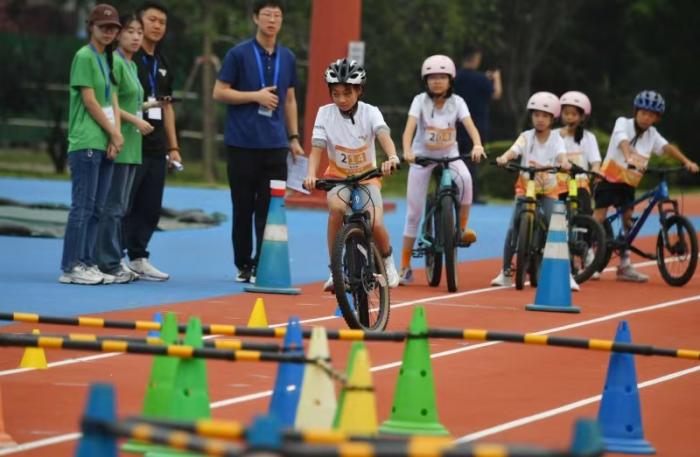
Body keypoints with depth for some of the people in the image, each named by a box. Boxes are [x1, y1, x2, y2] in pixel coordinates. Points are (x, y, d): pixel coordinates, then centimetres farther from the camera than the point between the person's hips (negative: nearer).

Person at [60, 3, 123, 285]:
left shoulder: (109, 58, 17)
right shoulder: (84, 57, -7)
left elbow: (112, 100, 14)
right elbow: (90, 101, -11)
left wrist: (116, 135, -1)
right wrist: (113, 133, -6)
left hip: (106, 144, 8)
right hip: (86, 143, -8)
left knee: (97, 208, 8)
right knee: (82, 206, -9)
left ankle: (87, 263, 11)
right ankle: (70, 268, -8)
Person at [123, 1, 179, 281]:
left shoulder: (162, 64, 18)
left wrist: (173, 147, 18)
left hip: (157, 147, 7)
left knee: (151, 207, 7)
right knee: (123, 204, -6)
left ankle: (139, 258, 14)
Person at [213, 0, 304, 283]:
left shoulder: (287, 58, 11)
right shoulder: (239, 54, -2)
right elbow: (219, 92, -3)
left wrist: (294, 137, 13)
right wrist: (256, 96, -12)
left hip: (275, 145, 3)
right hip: (242, 143, -3)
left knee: (269, 209, -2)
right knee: (243, 208, 2)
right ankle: (243, 266, 11)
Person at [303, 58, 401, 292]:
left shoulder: (370, 112, -10)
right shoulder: (325, 113, -8)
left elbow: (383, 134, -29)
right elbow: (316, 148, -16)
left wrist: (392, 157, -51)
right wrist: (311, 175, -35)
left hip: (367, 178, 0)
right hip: (337, 178, 0)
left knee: (376, 225, -21)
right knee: (337, 207, -34)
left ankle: (387, 259, 15)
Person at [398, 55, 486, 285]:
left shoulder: (456, 102, -7)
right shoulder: (420, 101, -10)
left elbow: (470, 126, -21)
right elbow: (410, 127, -24)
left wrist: (477, 146, -41)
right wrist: (407, 151, -43)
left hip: (450, 156, 1)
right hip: (422, 157, -1)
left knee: (464, 178, -35)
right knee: (414, 212, -2)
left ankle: (462, 228, -16)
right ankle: (405, 266, 8)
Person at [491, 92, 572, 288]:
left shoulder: (556, 139, -6)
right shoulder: (526, 137, -5)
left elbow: (560, 154, -26)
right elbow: (514, 150, -23)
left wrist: (564, 163, -51)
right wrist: (504, 158, -47)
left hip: (549, 189, -1)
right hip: (525, 187, 1)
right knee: (513, 228, -10)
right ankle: (506, 272, 3)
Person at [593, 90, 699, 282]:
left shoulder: (652, 134, 1)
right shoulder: (623, 123, -13)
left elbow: (667, 147, -11)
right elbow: (623, 142, -32)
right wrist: (629, 157, -52)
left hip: (629, 183, 5)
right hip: (610, 178, -5)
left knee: (628, 220, 4)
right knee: (599, 217, -11)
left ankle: (625, 266, 11)